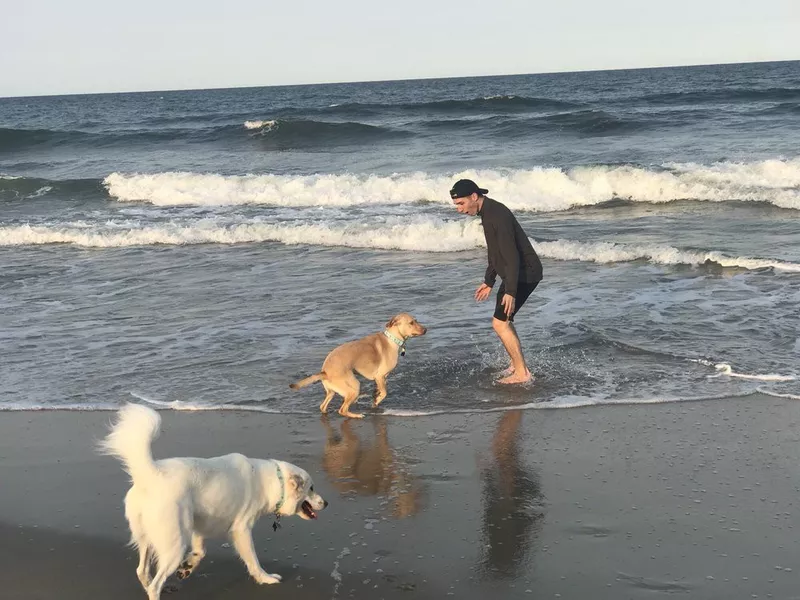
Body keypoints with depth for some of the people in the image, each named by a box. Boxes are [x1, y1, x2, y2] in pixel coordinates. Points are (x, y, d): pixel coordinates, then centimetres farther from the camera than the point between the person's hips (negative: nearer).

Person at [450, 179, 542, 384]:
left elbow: (512, 256, -27)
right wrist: (488, 281, 26)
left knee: (500, 323, -11)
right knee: (504, 320, 18)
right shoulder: (487, 212, 9)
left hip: (525, 273, -10)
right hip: (515, 273, 10)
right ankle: (517, 365, 31)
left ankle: (522, 373, -3)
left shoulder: (497, 215, -24)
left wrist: (510, 291, -30)